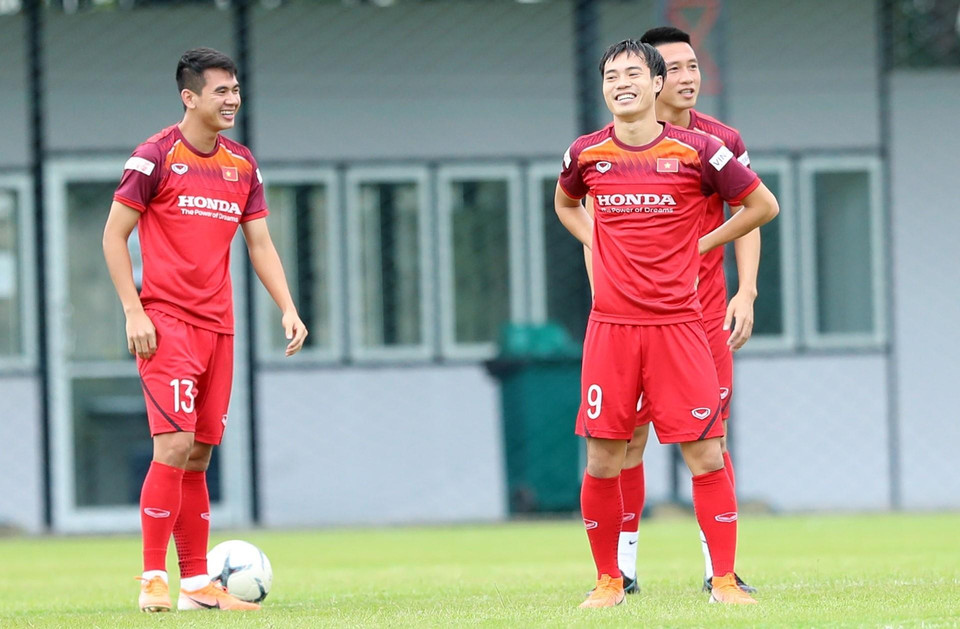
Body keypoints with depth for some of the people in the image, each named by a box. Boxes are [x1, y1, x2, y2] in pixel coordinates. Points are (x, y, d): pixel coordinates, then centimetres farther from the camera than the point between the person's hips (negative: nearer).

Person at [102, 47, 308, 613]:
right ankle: (154, 580, -9)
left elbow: (260, 244, 16)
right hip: (166, 321, -6)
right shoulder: (156, 156, -6)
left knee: (199, 455, 8)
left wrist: (288, 308, 4)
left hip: (218, 325, 6)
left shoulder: (242, 164, 12)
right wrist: (134, 311, -11)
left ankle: (198, 584, 11)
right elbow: (114, 234, -3)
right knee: (175, 445, -14)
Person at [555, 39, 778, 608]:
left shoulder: (695, 150, -3)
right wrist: (596, 242, 12)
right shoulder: (586, 154, 4)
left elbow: (763, 205, 8)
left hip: (677, 324, -2)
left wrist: (703, 244, 5)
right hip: (610, 326, 2)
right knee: (603, 463, 0)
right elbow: (565, 204, 28)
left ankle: (725, 580, 4)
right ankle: (609, 581, 13)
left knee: (707, 456, -5)